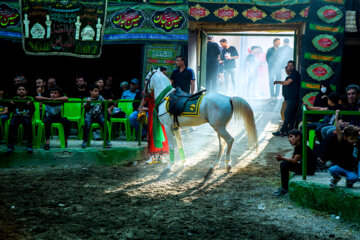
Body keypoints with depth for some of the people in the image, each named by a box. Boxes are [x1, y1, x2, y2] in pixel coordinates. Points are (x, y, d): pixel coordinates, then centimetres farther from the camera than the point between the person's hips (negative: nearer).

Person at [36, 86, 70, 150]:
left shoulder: (60, 100, -8)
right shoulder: (47, 100, -10)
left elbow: (66, 98, -30)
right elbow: (37, 98, -23)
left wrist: (55, 99, -32)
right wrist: (49, 99, -27)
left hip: (58, 118, 2)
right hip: (48, 117, -1)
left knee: (66, 121, -26)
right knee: (48, 121, -36)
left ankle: (66, 141, -14)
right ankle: (47, 141, -36)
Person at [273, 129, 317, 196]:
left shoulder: (301, 146, -20)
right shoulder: (297, 146, 11)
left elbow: (294, 161, -25)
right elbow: (292, 158, 11)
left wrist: (282, 158, -19)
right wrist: (281, 158, -6)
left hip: (309, 169, -10)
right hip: (304, 166, 10)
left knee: (285, 165, -17)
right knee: (283, 163, 6)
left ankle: (285, 189, -10)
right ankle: (283, 187, 8)